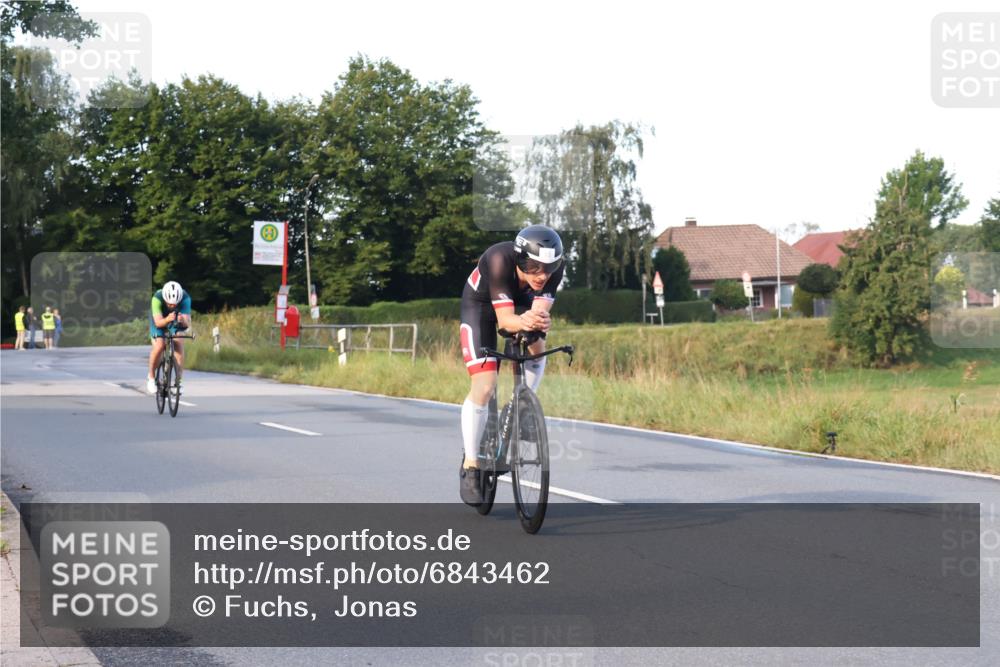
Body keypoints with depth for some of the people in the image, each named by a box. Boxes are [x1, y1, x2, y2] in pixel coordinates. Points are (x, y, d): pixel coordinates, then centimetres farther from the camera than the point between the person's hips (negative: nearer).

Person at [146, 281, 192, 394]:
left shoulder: (185, 298, -33)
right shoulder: (157, 298, -37)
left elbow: (188, 323, -37)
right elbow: (158, 322, -41)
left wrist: (183, 320, -60)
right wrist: (167, 319, -62)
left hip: (176, 322, 2)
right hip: (159, 319, -1)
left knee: (179, 345, -21)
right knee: (159, 346, -23)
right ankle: (151, 377, -2)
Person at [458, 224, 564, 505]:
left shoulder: (553, 267, -29)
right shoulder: (500, 260, -40)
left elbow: (539, 310, -35)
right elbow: (504, 319, -42)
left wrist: (540, 322, -58)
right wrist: (522, 322, -63)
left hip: (520, 300, 5)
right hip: (481, 303, -5)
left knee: (536, 351, -17)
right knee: (484, 387, -16)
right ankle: (470, 466, -6)